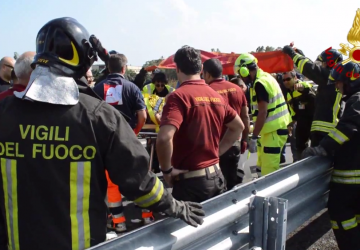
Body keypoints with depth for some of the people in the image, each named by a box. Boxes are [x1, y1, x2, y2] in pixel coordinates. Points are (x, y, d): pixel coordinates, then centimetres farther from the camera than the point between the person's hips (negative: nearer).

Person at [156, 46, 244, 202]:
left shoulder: (179, 96, -15)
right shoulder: (216, 96, 7)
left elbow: (164, 138, -29)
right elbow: (238, 127, 19)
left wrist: (167, 170, -14)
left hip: (190, 180, -6)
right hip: (215, 176, 7)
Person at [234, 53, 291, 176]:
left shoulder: (260, 83, -17)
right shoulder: (265, 77, 14)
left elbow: (262, 113, -22)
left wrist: (253, 137, -20)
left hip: (274, 131, -11)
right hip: (275, 128, 11)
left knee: (268, 173, -9)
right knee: (263, 167, 18)